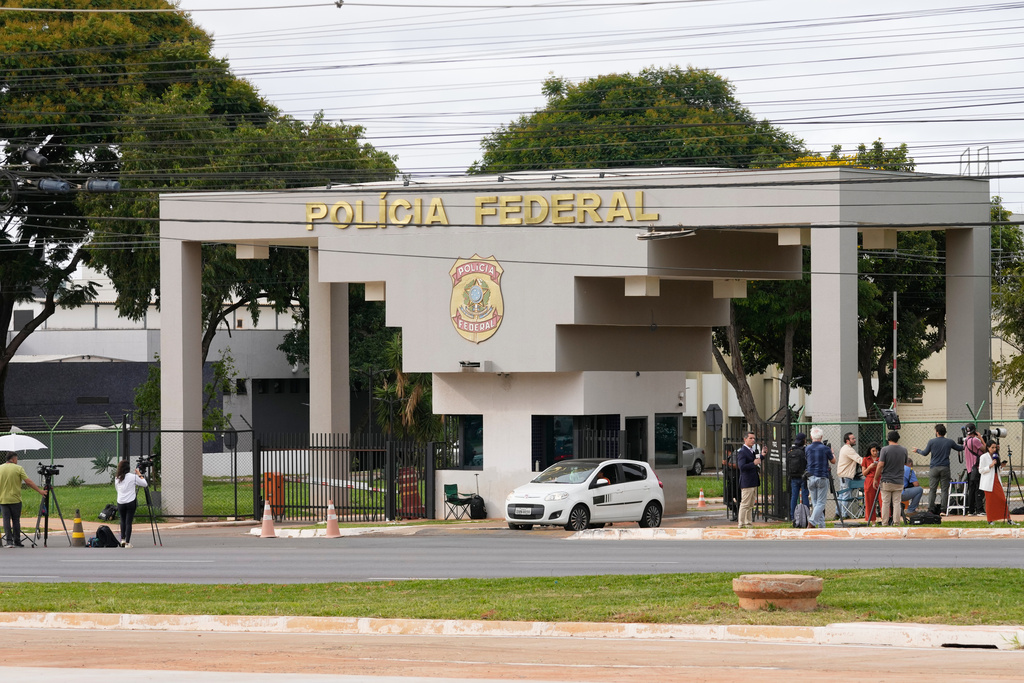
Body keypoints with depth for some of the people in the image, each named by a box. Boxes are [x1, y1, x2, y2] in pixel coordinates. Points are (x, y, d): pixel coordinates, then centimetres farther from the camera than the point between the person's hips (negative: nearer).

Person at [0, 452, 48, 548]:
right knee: (16, 520, 6)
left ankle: (9, 541, -7)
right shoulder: (18, 468, -7)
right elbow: (28, 482, -11)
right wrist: (39, 490, -5)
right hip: (15, 499, -2)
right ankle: (17, 542, 8)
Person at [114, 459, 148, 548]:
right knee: (128, 522, -1)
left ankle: (122, 539, 12)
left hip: (120, 503, 3)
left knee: (123, 521, 19)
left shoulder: (117, 478, 3)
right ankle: (127, 542, -2)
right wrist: (139, 475, 14)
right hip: (131, 502, -3)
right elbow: (144, 483, 2)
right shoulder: (133, 477, -5)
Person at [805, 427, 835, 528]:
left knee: (815, 503, 10)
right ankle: (812, 522, -19)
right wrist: (831, 452, 28)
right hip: (822, 478, -4)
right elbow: (833, 461, 7)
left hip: (811, 477, 4)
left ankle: (821, 525, 9)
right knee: (820, 503, -3)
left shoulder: (807, 449, 3)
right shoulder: (825, 449, -8)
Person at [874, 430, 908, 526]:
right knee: (896, 503, 5)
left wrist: (876, 479, -5)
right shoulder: (903, 450, 0)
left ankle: (885, 523, 3)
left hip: (886, 481, -2)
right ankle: (896, 522, 3)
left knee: (885, 503, 3)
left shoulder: (885, 450, -9)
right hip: (899, 481, 2)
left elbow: (880, 465, -13)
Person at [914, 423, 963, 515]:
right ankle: (943, 510, -1)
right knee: (944, 490, 3)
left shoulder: (932, 442, -2)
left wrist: (918, 450, 28)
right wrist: (964, 446, 40)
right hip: (945, 468, 1)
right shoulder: (949, 442, 2)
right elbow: (960, 448, 17)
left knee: (932, 490, 4)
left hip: (934, 468, -1)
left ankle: (930, 509, 1)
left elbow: (925, 453, 7)